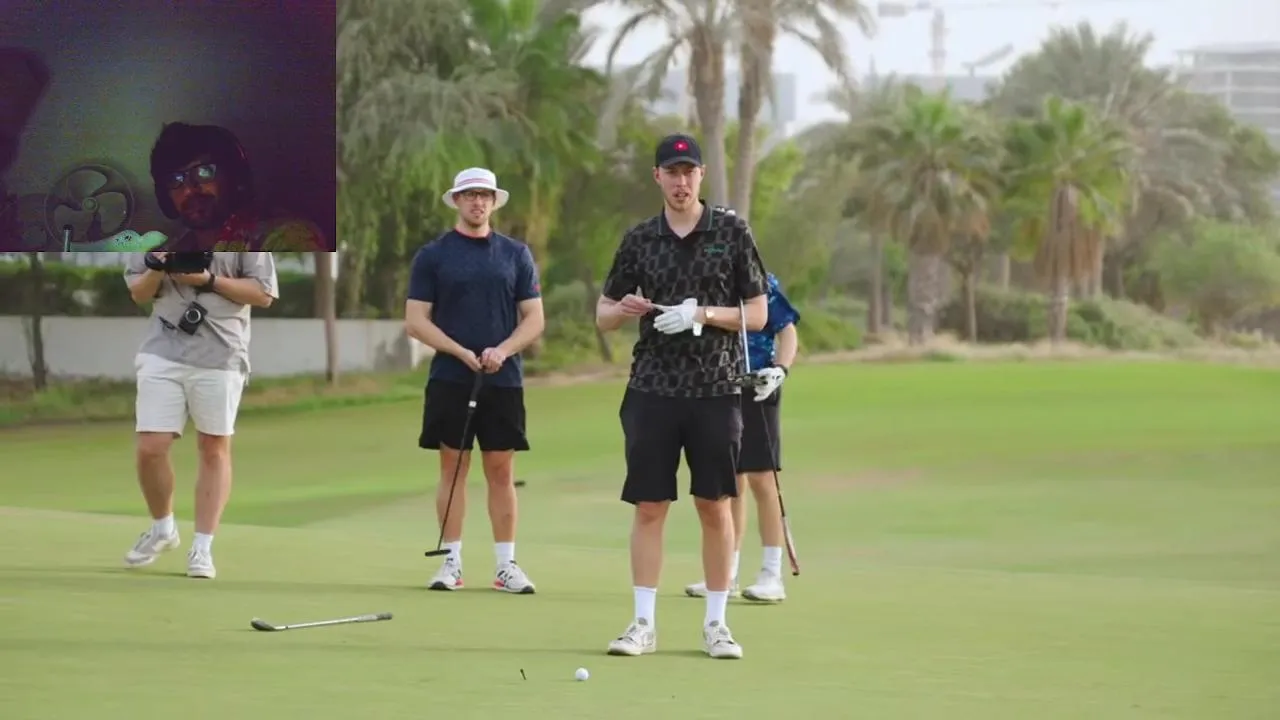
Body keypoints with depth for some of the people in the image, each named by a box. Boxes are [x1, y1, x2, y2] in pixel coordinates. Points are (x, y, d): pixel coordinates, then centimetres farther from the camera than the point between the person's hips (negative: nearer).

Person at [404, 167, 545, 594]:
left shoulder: (516, 255, 9)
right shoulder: (432, 256, 4)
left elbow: (534, 319, 7)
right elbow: (416, 321, -1)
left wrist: (502, 350, -11)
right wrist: (463, 353, -13)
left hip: (504, 380, 1)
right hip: (450, 379, -1)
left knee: (501, 472, 2)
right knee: (453, 468, 0)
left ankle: (506, 565, 6)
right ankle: (451, 562, 5)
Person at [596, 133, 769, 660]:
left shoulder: (732, 232, 2)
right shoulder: (639, 240, 7)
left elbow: (758, 314, 1)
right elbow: (603, 314, 13)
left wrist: (703, 313, -14)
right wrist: (622, 309, -10)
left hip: (715, 389, -1)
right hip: (652, 389, 1)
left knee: (715, 507, 2)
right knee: (649, 506, 0)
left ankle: (715, 622, 10)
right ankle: (643, 623, 4)